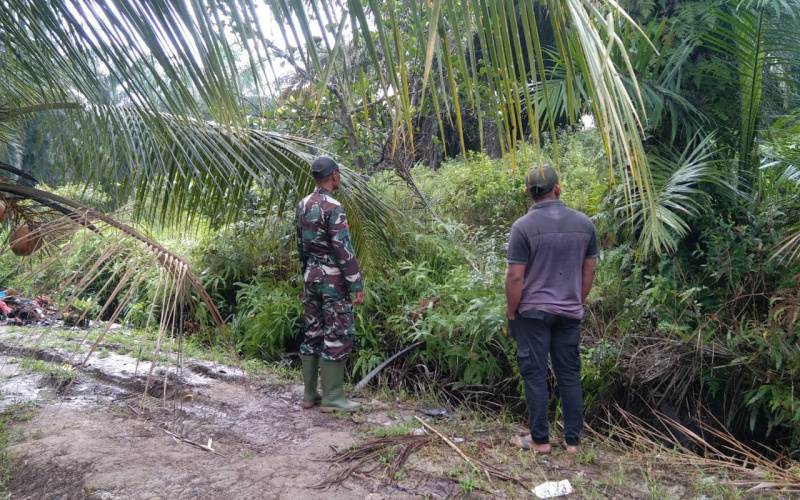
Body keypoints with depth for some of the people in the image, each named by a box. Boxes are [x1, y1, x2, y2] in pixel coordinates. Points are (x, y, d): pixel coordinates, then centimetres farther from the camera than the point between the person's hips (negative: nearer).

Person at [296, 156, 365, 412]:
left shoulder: (303, 205, 9)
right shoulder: (332, 207, -16)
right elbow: (344, 250, -19)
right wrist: (357, 285, -16)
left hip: (311, 276, 8)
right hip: (333, 278, -8)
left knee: (313, 333, 12)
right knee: (337, 336, -1)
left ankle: (309, 394, 18)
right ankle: (332, 397, 4)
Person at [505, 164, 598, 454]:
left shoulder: (523, 227, -12)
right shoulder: (583, 223, 1)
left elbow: (515, 277, -14)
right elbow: (589, 270, 8)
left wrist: (511, 313, -3)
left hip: (533, 312, -4)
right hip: (570, 312, 4)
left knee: (535, 375, 5)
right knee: (570, 375, 11)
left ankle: (540, 440, 12)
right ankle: (572, 440, 18)